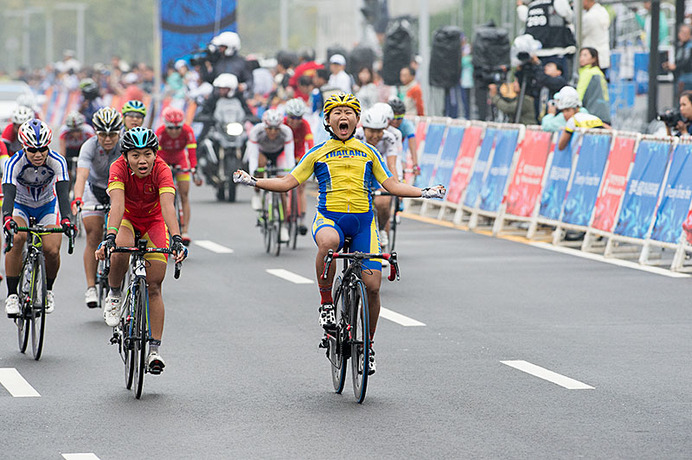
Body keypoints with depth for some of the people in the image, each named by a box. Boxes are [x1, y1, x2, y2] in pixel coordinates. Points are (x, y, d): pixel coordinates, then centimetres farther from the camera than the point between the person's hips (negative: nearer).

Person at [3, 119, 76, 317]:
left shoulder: (57, 162, -26)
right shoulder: (14, 163, -29)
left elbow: (63, 193, -35)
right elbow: (8, 194, -40)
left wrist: (66, 219, -52)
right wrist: (7, 218, -59)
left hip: (47, 207, 1)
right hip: (20, 206, -1)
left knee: (52, 250, -20)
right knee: (17, 237, -32)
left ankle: (48, 289, 11)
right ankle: (12, 294, -23)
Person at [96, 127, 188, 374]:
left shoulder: (161, 169, -30)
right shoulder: (119, 168, -30)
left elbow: (168, 206, -42)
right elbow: (117, 204, -42)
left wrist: (176, 239, -57)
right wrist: (110, 237, -58)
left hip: (154, 221, 1)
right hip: (126, 218, 0)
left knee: (154, 286, -8)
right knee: (121, 250, -36)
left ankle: (154, 349, -4)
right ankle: (114, 294, -8)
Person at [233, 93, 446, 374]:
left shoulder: (368, 152, 15)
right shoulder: (318, 153, 10)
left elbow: (392, 186, 16)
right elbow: (288, 182, 9)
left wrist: (425, 193, 4)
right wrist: (253, 181, -3)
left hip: (362, 221, 2)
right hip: (329, 217, -2)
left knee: (372, 284, -10)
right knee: (328, 241, -40)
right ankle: (326, 303, -20)